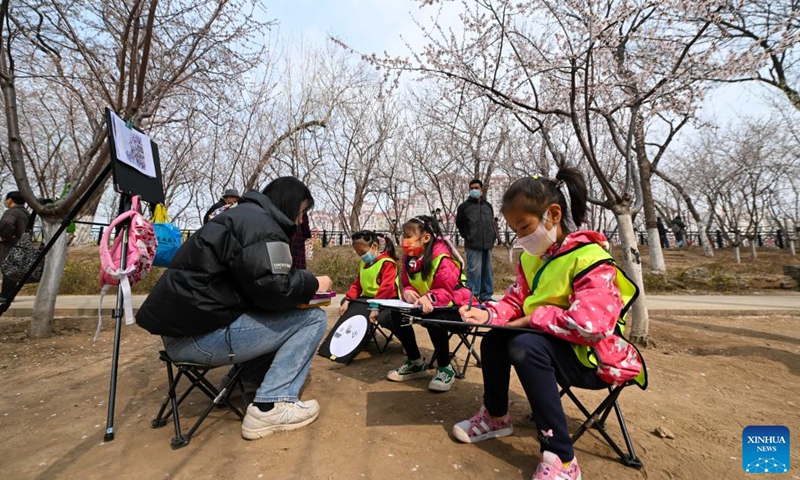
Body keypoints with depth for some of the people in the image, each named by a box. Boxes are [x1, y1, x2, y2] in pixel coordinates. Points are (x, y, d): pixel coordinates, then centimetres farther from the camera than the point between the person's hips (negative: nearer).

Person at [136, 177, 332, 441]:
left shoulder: (243, 216, 19)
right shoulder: (260, 223, -13)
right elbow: (273, 288, -25)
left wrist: (304, 284, 12)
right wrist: (313, 283, -7)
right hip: (201, 334, -10)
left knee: (282, 320, 22)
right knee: (313, 319, -9)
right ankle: (271, 406, -9)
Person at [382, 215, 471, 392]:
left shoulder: (442, 259, -25)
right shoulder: (408, 258, -2)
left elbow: (446, 292, -28)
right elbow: (405, 284, 2)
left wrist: (429, 298, -48)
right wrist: (407, 292, -23)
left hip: (453, 306, -7)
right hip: (423, 304, 7)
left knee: (434, 319, -37)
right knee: (397, 314, -12)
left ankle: (445, 368, -8)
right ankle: (416, 362, 7)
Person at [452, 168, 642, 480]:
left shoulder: (589, 257, -22)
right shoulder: (531, 258, 3)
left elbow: (589, 324, -35)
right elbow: (515, 301, 6)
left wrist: (533, 318, -23)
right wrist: (488, 314, -15)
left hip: (594, 358, -8)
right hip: (551, 345, 8)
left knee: (525, 346, -32)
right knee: (494, 339, -6)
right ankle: (496, 417, 17)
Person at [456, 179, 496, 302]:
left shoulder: (488, 206, 13)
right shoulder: (465, 206, -1)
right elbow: (459, 223, 8)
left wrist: (491, 237, 13)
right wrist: (467, 237, 6)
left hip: (487, 244, 5)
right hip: (473, 245, -5)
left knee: (487, 271, 10)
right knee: (474, 271, -6)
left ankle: (487, 296, 20)